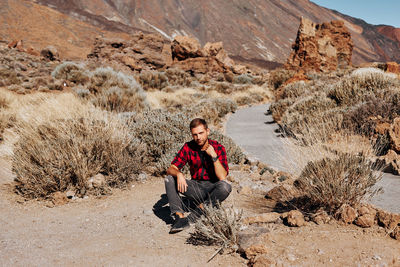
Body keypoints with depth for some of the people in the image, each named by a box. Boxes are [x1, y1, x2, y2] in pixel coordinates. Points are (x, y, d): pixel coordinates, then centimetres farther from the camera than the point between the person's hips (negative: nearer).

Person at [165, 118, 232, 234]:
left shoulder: (218, 148, -13)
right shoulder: (188, 147, -5)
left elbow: (222, 177, -21)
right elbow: (171, 169, -10)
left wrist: (214, 156, -28)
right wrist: (178, 174, -32)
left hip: (213, 188, -2)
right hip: (196, 187, 3)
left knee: (225, 187, -36)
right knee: (169, 179, -17)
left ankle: (190, 218, -33)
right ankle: (180, 217, -30)